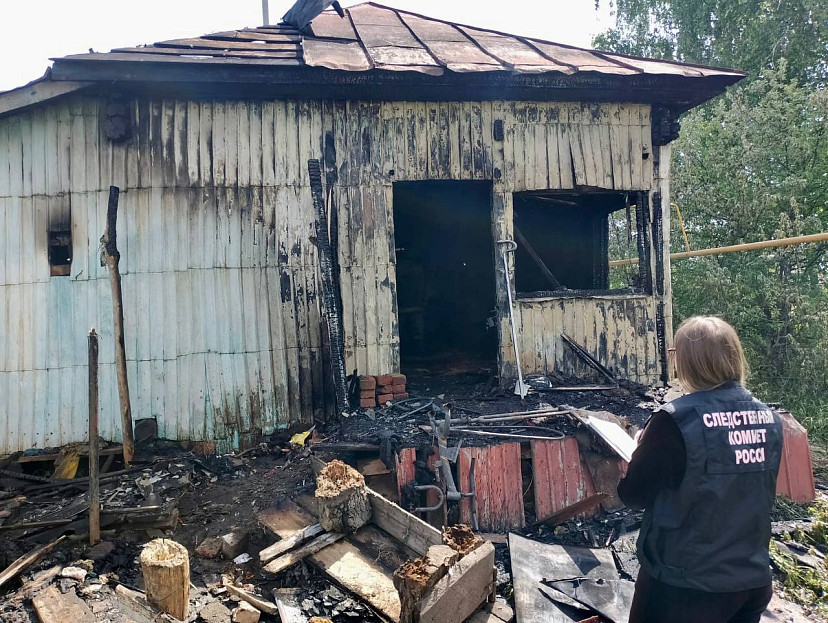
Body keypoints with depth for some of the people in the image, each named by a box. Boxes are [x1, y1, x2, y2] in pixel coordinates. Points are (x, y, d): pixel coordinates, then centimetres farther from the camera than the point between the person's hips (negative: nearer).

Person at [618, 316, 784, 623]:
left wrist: (645, 448, 3)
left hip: (683, 587, -5)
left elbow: (633, 494, -14)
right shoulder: (768, 419, -4)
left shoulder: (676, 420, -22)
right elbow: (759, 494, 12)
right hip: (753, 581, 6)